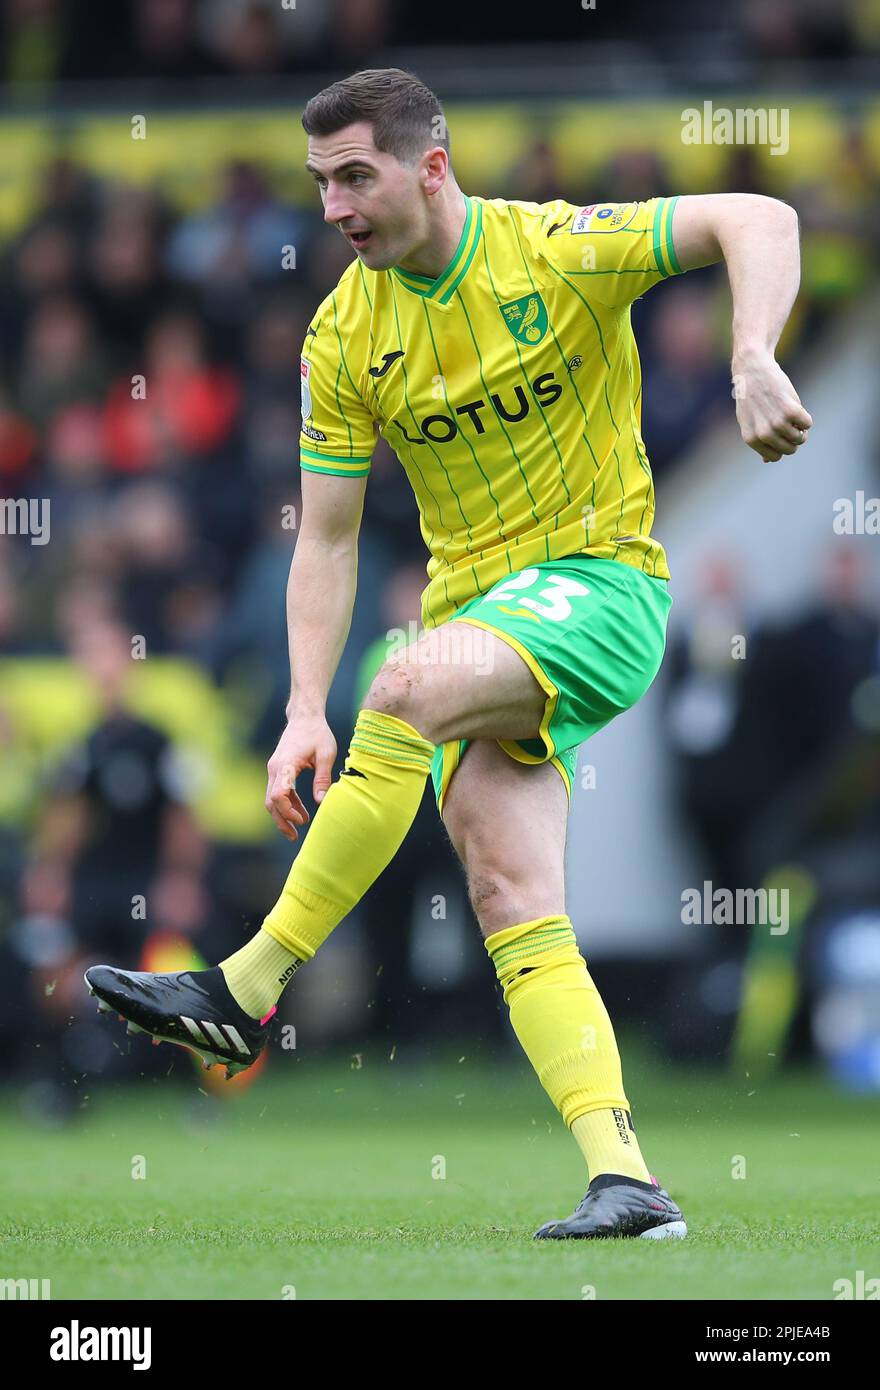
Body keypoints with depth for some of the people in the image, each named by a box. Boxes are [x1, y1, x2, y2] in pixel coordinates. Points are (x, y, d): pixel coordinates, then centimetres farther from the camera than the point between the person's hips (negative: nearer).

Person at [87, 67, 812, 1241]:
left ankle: (248, 991, -24)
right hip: (472, 613, 5)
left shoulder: (558, 251, -9)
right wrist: (305, 713, -6)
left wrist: (753, 364, -30)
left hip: (601, 583, -5)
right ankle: (626, 1180, -17)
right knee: (511, 898, -14)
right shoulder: (344, 340, 4)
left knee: (409, 688, -33)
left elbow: (756, 220, -13)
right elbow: (326, 539, 6)